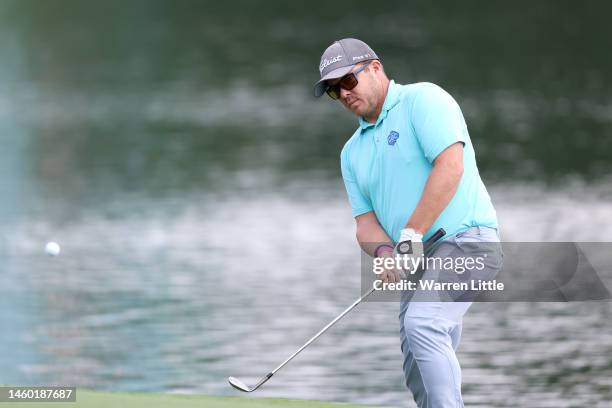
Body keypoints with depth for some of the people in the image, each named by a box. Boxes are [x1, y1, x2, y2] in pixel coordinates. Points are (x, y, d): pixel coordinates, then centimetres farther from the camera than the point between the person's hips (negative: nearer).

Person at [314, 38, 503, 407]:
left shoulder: (423, 99, -4)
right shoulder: (353, 152, 19)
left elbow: (449, 166, -17)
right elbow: (366, 221, 13)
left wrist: (411, 235, -20)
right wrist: (384, 252, -12)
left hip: (465, 240, -8)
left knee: (421, 323, -30)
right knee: (421, 376, 4)